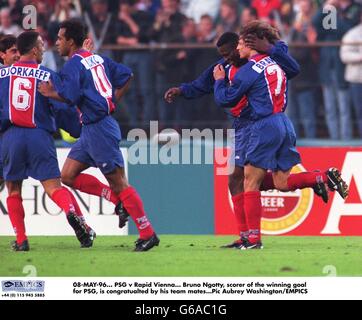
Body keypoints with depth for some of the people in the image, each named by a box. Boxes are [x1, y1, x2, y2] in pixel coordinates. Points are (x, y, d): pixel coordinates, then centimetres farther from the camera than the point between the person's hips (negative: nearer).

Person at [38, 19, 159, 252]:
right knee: (68, 175, 10)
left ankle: (148, 234, -3)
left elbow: (70, 96, -24)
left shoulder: (73, 65, -13)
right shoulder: (98, 59, 13)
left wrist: (51, 93, -6)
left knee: (118, 182, -6)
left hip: (99, 129, -9)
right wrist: (111, 102, 19)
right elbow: (126, 76, 15)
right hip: (91, 129, 9)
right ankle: (118, 200, 10)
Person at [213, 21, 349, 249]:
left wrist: (220, 80, 13)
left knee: (251, 183, -1)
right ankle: (326, 177, -6)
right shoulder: (276, 63, 12)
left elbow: (225, 100, -6)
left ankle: (253, 238, -4)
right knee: (282, 183, 13)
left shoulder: (250, 70, -10)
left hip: (263, 128, -8)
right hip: (284, 123, 8)